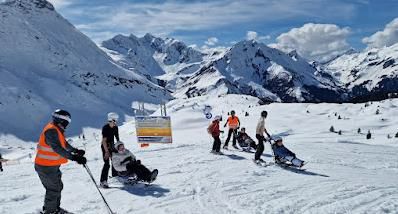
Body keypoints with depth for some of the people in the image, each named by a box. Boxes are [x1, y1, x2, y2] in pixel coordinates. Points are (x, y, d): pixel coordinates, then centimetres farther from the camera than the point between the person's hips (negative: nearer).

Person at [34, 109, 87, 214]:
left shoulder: (57, 130, 8)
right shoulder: (51, 130, -24)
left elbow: (64, 143, 22)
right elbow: (58, 149, -35)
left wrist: (75, 150, 25)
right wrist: (74, 157, -40)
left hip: (53, 166, 10)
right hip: (46, 167, -10)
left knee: (58, 186, 20)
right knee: (53, 189, 1)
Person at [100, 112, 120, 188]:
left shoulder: (115, 128, -1)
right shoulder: (105, 128, -20)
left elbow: (117, 139, 8)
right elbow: (104, 140, -22)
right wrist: (107, 152, -25)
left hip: (112, 145, 7)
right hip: (105, 146, -7)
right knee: (107, 164, -14)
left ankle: (115, 177, 27)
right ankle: (102, 182, -11)